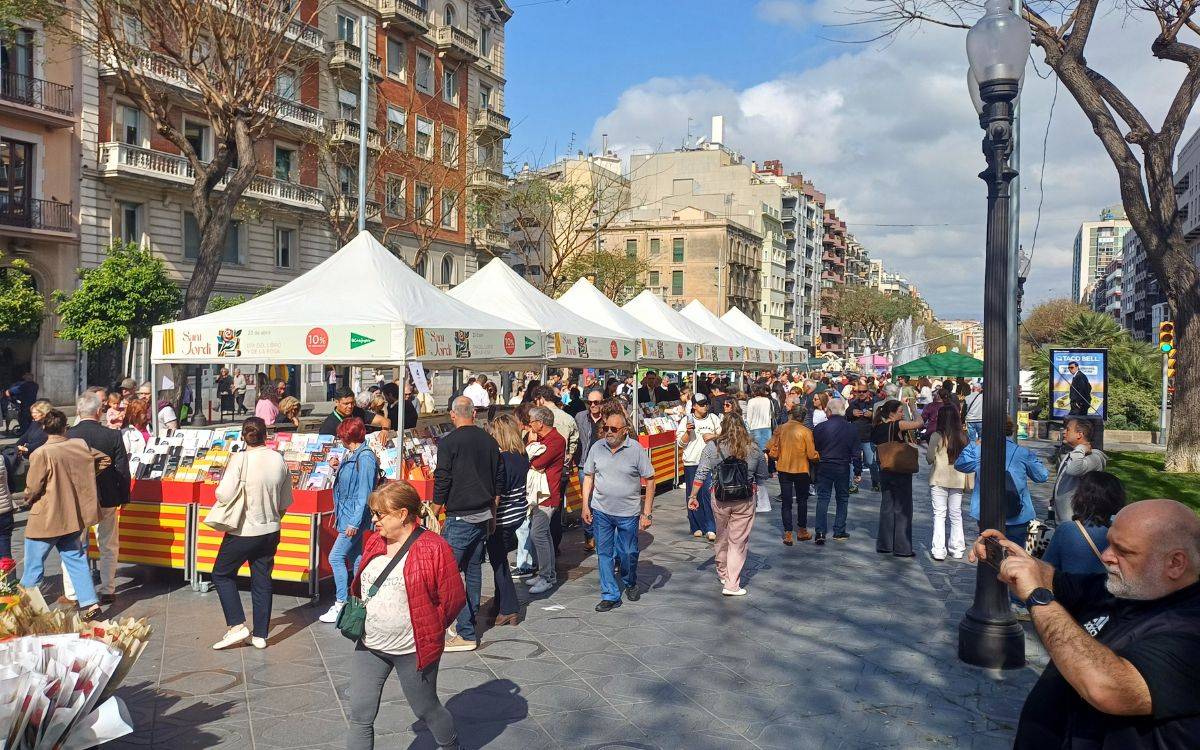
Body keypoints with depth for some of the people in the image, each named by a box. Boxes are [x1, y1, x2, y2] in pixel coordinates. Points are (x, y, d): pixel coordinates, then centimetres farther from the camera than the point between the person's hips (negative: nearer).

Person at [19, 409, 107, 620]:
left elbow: (32, 489, -13)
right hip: (74, 516, 5)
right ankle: (89, 602, 10)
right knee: (75, 558, 15)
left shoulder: (41, 454, -18)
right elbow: (104, 460, 10)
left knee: (33, 564, 9)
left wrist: (28, 500, 9)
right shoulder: (81, 446, -4)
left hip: (46, 519, -5)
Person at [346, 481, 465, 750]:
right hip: (369, 647, 5)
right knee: (359, 715, 6)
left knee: (426, 709, 15)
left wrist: (429, 631, -5)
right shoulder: (374, 543, 4)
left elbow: (453, 598, -13)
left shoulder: (434, 549, -17)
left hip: (413, 650, -5)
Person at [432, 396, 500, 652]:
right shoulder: (489, 441, 7)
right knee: (473, 570, 16)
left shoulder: (448, 443, -11)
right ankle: (468, 623, 25)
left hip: (459, 518, -7)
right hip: (484, 516, 7)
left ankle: (466, 635, -3)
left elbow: (442, 482, -12)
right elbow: (497, 481, 13)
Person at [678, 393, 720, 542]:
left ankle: (710, 529, -7)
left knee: (707, 494, -10)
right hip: (691, 463, 0)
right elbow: (680, 443, 3)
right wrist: (688, 432, -14)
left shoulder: (713, 418, 9)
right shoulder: (687, 420, 5)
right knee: (692, 496, 3)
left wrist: (713, 436, -3)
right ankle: (696, 527, 16)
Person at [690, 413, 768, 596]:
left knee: (722, 538, 20)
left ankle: (723, 574, 37)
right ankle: (732, 585, 5)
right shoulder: (754, 449, -4)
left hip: (719, 499, 1)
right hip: (745, 501, -1)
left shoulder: (712, 447, -5)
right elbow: (762, 477, 5)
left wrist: (693, 496, 3)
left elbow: (700, 475, -5)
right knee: (738, 541, 4)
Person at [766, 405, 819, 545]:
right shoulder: (806, 431, -12)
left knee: (786, 502, 6)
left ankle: (788, 534, 3)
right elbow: (811, 454, -11)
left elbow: (770, 447, -5)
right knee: (802, 500, 16)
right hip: (801, 469, -1)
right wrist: (819, 455, 10)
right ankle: (802, 531, 23)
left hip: (783, 469, 1)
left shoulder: (780, 429, -6)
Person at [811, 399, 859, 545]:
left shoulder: (820, 427, -8)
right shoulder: (852, 429, -5)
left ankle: (820, 533, -5)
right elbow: (855, 452, 0)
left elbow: (813, 450, -2)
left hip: (824, 467, 0)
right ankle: (839, 532, 15)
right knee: (842, 499, 13)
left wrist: (814, 470, 10)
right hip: (843, 468, 1)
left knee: (822, 499, 3)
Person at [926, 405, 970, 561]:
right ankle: (957, 549, 21)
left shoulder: (937, 436, -12)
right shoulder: (963, 437, -1)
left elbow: (929, 458, -7)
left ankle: (938, 550, -1)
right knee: (956, 514, 14)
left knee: (939, 514, 2)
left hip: (939, 479, -4)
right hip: (958, 479, 4)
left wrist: (928, 455, 13)